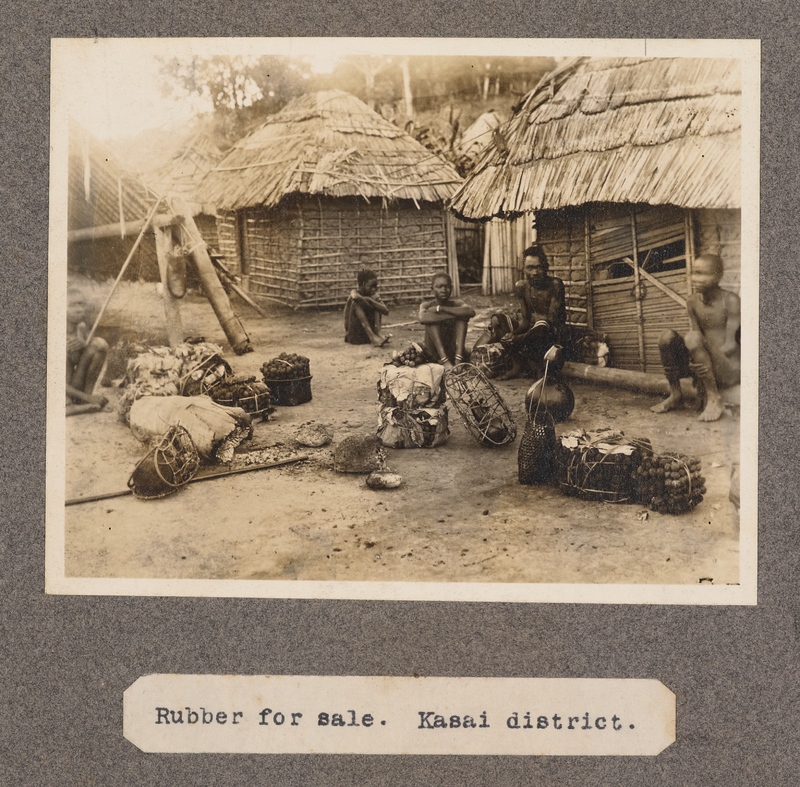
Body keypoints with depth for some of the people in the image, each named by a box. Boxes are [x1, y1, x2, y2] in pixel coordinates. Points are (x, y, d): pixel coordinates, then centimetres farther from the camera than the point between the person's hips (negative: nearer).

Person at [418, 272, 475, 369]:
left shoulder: (456, 303, 0)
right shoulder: (427, 305, -3)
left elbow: (471, 312, -25)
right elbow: (422, 319, -30)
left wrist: (440, 308, -26)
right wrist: (454, 315, -28)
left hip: (454, 351, 2)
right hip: (434, 356, -1)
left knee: (463, 315, -14)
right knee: (431, 316, -20)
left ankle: (458, 360, -29)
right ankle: (444, 360, -33)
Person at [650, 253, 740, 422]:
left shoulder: (730, 300, -11)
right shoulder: (693, 301, 6)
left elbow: (731, 344, -17)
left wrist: (708, 362, -33)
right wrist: (681, 361, -15)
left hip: (731, 371, -6)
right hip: (704, 366, 6)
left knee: (694, 338, -31)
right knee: (667, 337, -14)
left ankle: (714, 398, -20)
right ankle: (675, 395, -3)